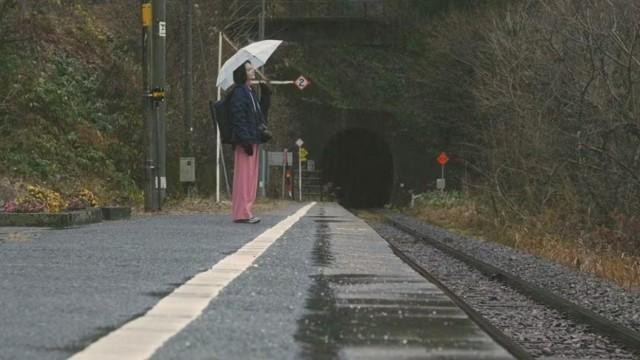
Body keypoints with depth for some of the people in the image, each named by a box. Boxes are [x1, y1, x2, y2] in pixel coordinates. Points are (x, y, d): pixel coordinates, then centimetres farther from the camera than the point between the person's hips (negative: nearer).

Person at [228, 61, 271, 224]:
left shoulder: (250, 93, 20)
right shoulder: (238, 93, -10)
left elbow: (261, 114, 24)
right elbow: (238, 119, -17)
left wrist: (265, 95, 14)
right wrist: (246, 140, -23)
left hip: (252, 140, 10)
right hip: (244, 141, -10)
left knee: (250, 178, 11)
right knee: (243, 176, -8)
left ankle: (245, 211, 16)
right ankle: (241, 213, -8)